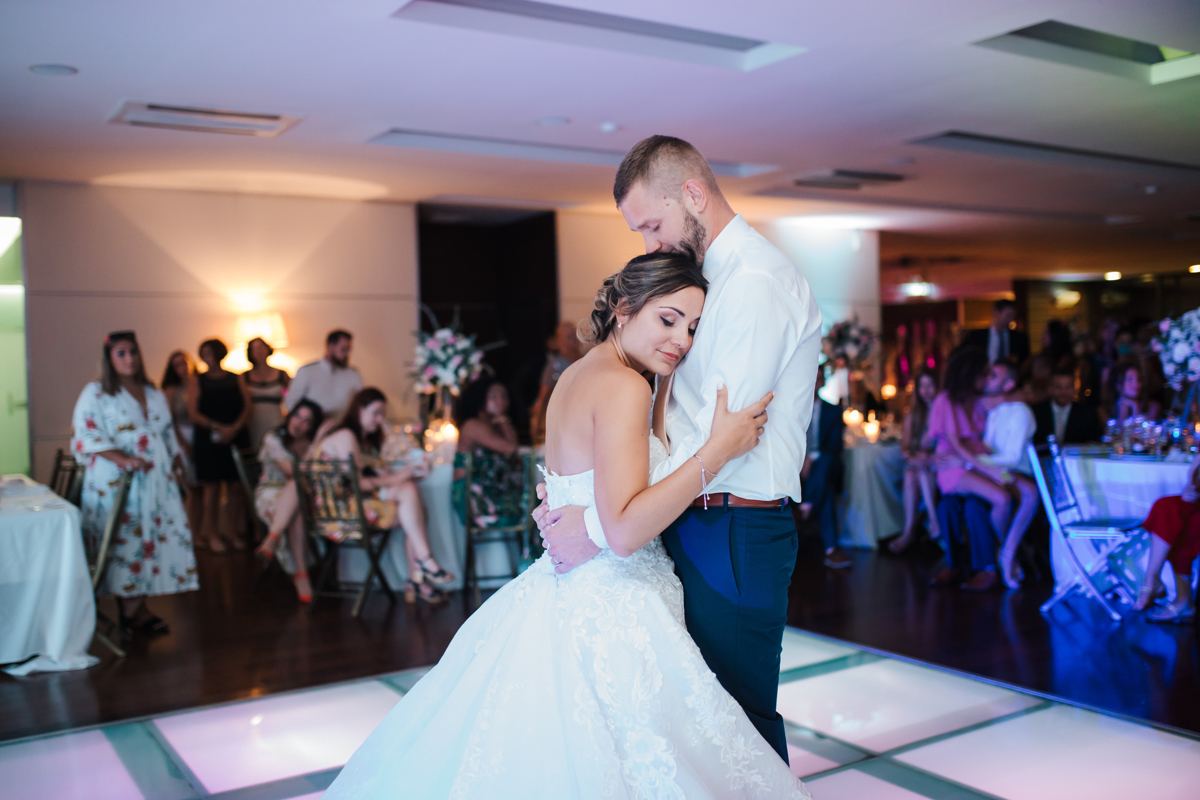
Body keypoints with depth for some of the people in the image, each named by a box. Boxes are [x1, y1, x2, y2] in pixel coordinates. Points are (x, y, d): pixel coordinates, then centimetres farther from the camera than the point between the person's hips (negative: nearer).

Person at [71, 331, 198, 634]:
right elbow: (84, 436, -12)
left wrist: (176, 470, 13)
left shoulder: (155, 394, 18)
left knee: (157, 537, 1)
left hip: (156, 482, 6)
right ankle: (131, 609, -1)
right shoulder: (95, 393, -1)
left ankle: (138, 605, 8)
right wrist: (123, 459, -22)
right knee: (123, 541, -7)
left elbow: (169, 436, 23)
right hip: (115, 484, -5)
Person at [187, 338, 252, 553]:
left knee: (235, 487, 0)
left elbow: (247, 407, 4)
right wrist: (217, 427, -14)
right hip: (208, 439, -1)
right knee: (212, 487, -2)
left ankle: (233, 532, 9)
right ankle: (213, 534, 5)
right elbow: (193, 413, -1)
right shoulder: (198, 382, 9)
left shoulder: (236, 380, 12)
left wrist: (234, 428, -13)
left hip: (236, 437, 1)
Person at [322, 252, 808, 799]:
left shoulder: (575, 375, 13)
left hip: (561, 597, 10)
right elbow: (624, 531, -25)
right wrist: (719, 449, -22)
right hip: (609, 615, -10)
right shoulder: (624, 386, -16)